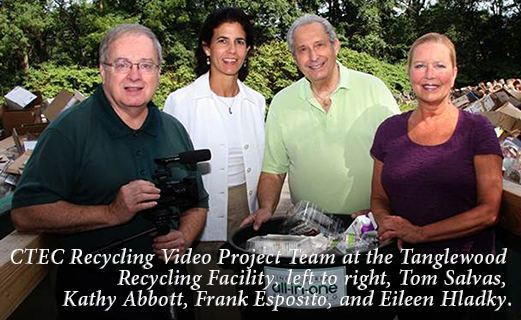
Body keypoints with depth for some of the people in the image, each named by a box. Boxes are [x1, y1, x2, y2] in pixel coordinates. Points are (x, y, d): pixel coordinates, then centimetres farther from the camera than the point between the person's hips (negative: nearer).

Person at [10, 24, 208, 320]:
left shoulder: (174, 130, 4)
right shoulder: (70, 129, -12)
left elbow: (198, 204, 12)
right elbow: (25, 214, -18)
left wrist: (184, 237, -9)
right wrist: (112, 213, -26)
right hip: (94, 295, -4)